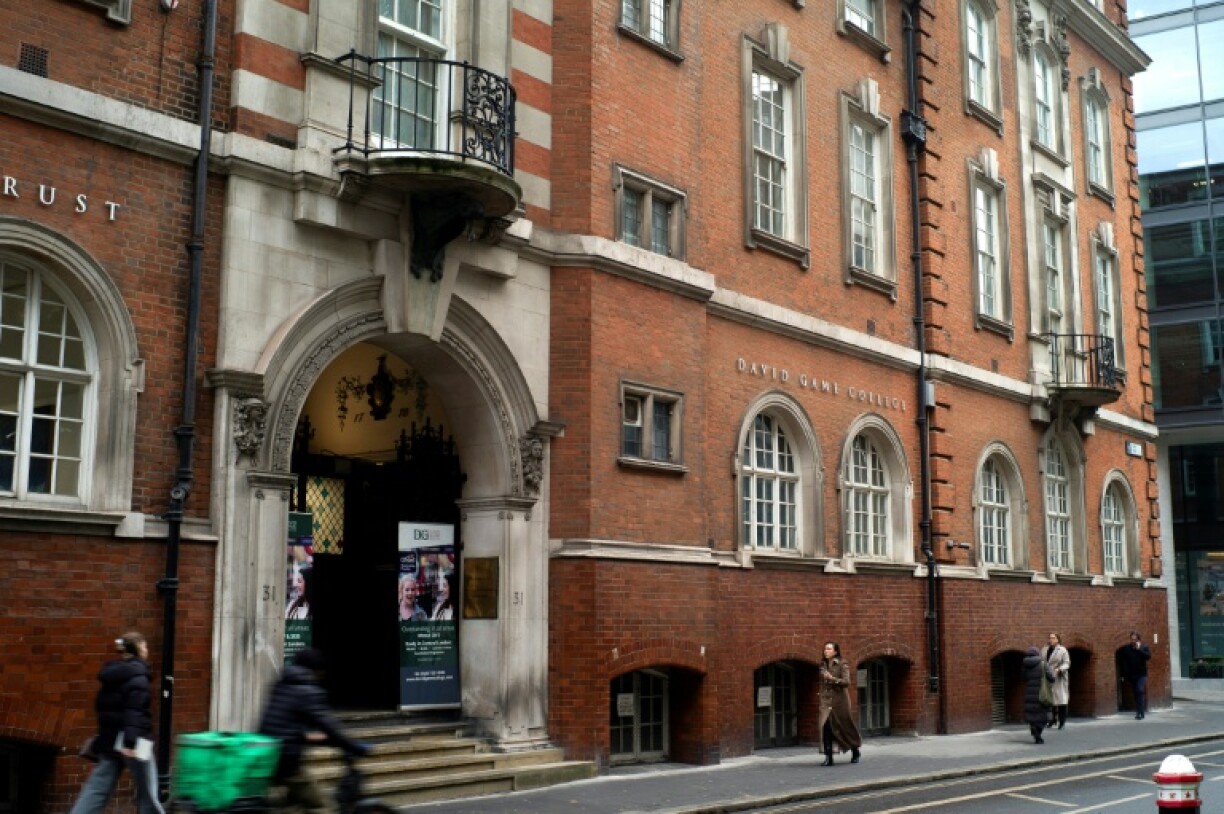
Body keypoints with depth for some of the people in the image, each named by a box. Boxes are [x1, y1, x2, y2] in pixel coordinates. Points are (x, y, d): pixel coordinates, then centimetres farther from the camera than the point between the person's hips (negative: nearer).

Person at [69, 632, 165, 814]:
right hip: (133, 741, -8)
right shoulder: (137, 673, -10)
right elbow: (134, 710, -21)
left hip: (109, 739, 8)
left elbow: (103, 707, 21)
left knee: (97, 789, 4)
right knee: (147, 792, 4)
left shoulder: (112, 672, 15)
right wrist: (131, 741, -27)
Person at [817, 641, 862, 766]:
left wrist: (833, 679, -25)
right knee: (826, 728, -11)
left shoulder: (842, 664, -4)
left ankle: (855, 752, 30)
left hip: (839, 700, -4)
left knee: (845, 726, 7)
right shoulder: (823, 665, 10)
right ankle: (828, 758, -11)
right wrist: (821, 697, 15)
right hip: (826, 701, 4)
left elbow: (846, 682, -13)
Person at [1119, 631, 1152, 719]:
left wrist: (1139, 649, -16)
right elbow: (1124, 662, 7)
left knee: (1140, 692, -16)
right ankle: (1139, 712, 17)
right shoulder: (1127, 649, 6)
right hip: (1131, 675, 3)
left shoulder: (1144, 647, 1)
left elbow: (1148, 656, -16)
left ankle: (1140, 712, -17)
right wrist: (1124, 675, 5)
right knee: (1136, 694, 8)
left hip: (1141, 674, -3)